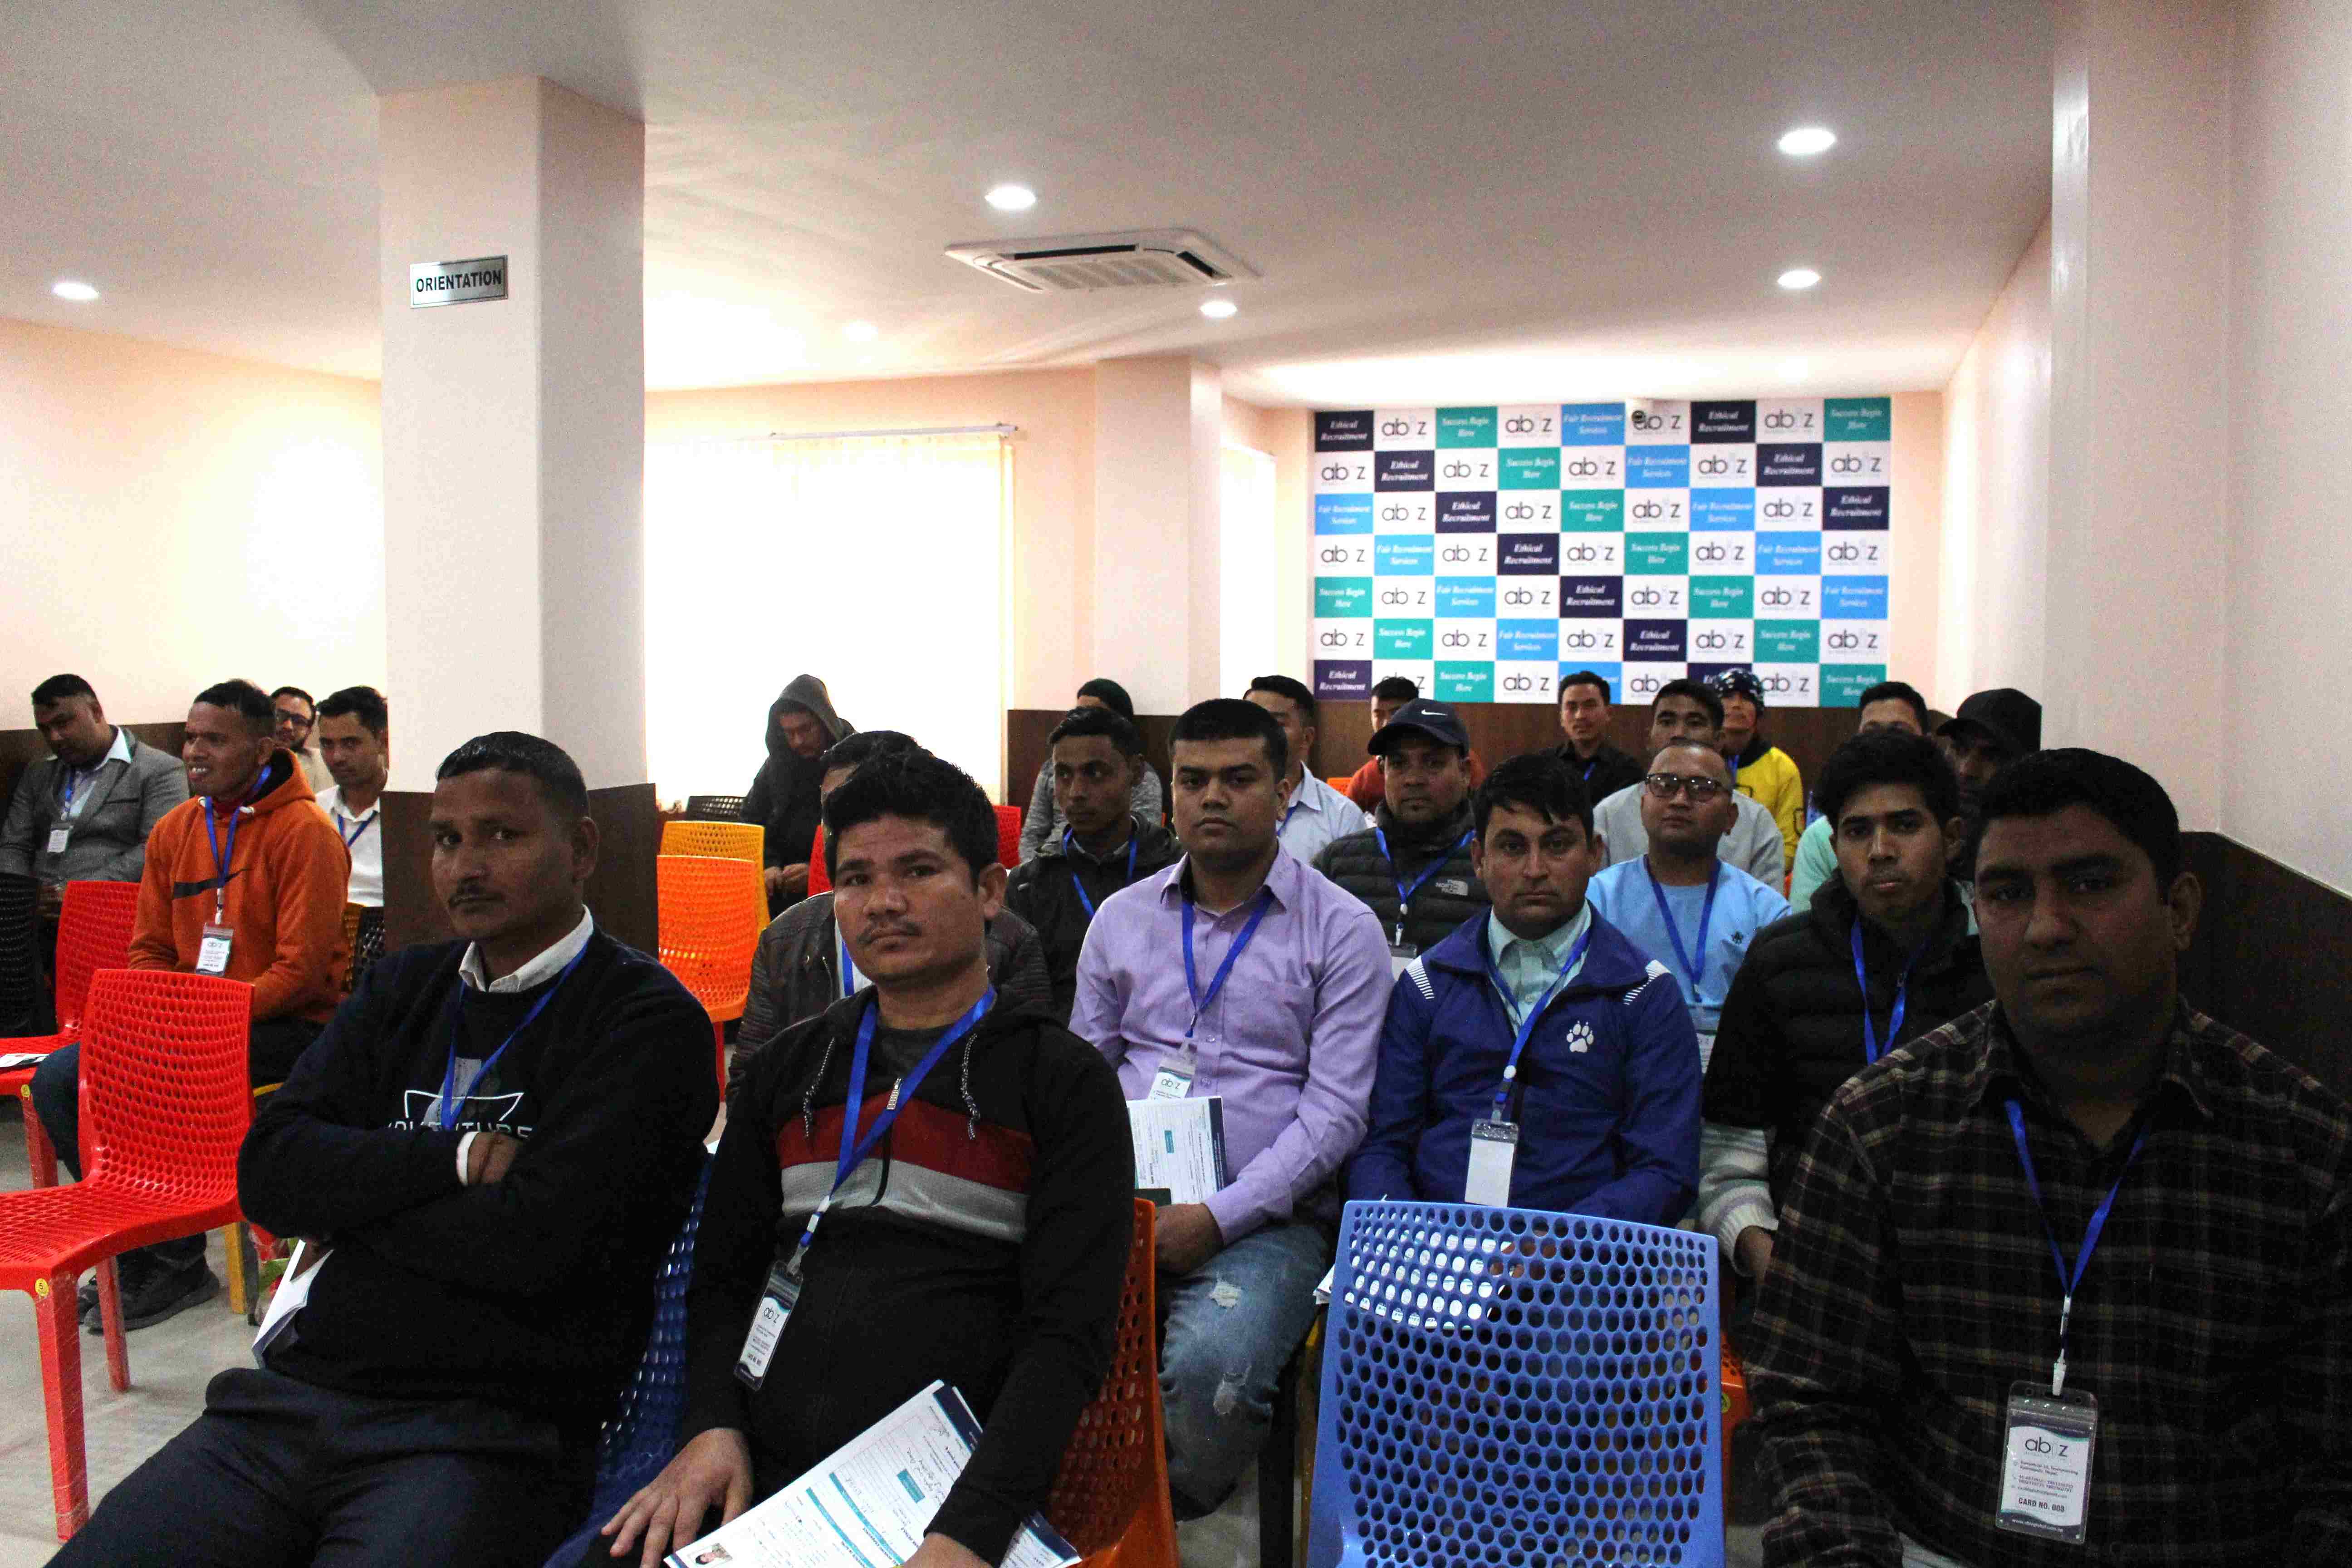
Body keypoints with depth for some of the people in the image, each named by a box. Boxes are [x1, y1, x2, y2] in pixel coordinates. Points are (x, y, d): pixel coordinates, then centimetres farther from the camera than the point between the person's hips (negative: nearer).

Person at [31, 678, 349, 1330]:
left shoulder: (304, 831, -13)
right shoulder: (174, 830, 10)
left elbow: (300, 970, -17)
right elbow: (150, 949, 15)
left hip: (286, 1029, -8)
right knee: (59, 1078, -8)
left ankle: (177, 1266, -7)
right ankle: (139, 1248, 3)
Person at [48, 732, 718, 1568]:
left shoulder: (647, 1020, -6)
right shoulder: (406, 985, 16)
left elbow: (537, 1242, -17)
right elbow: (268, 1171, 6)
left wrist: (346, 1201, -2)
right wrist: (453, 1158, -9)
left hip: (485, 1432, -6)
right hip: (292, 1395, 6)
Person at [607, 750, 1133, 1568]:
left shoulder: (1065, 1082, 0)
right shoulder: (787, 1070, 15)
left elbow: (1068, 1331, -7)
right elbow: (722, 1276, 16)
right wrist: (713, 1425, -3)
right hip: (753, 1475, 4)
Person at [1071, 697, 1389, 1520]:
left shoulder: (1342, 929, 2)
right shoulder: (1123, 917, 14)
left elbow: (1335, 1110, -4)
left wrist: (1218, 1218, -14)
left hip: (1266, 1216, -3)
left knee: (1210, 1366, -33)